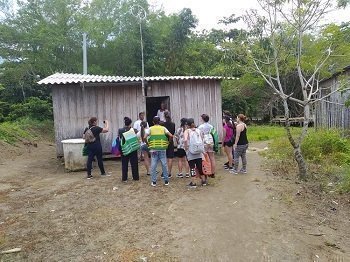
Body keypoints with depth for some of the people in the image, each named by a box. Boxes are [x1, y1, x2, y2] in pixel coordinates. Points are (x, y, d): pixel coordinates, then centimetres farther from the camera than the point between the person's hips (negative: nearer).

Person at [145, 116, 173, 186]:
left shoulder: (150, 129, 4)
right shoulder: (163, 128, 5)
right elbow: (171, 136, -3)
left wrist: (148, 144, 8)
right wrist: (168, 143, 10)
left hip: (153, 149, 0)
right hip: (162, 149, 1)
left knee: (153, 165, 4)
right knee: (164, 164, 8)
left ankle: (153, 181, 8)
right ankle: (166, 181, 13)